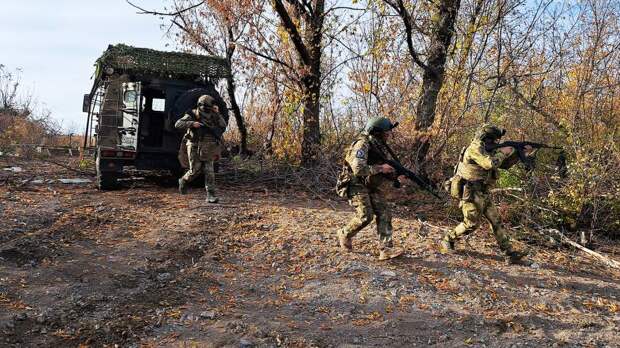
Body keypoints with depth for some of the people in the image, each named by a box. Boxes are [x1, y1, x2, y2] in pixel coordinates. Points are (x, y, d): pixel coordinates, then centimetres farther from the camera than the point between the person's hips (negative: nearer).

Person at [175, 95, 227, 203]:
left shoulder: (212, 117, 6)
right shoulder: (192, 115, -6)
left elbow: (223, 126, -3)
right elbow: (178, 124, -15)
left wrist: (217, 113, -8)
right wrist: (192, 124, -27)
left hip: (207, 150, 3)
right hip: (195, 148, -3)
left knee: (209, 171, -6)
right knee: (195, 171, -1)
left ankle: (211, 195, -6)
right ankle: (183, 181, 31)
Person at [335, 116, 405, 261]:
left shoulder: (379, 146, 9)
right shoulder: (362, 144, -20)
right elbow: (358, 169, -31)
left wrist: (393, 171, 0)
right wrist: (380, 168, -24)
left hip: (373, 186, 8)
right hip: (357, 185, -8)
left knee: (384, 215, -5)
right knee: (365, 216, -14)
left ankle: (386, 249, -6)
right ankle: (344, 234, 13)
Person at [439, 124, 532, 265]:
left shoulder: (487, 150, 15)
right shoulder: (475, 148, -13)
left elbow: (505, 164, 22)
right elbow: (490, 163, -27)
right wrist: (503, 152, -11)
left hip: (482, 193, 9)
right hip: (470, 192, -9)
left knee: (496, 221, 5)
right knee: (471, 223, -8)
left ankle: (511, 254, 6)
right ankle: (446, 241, 12)